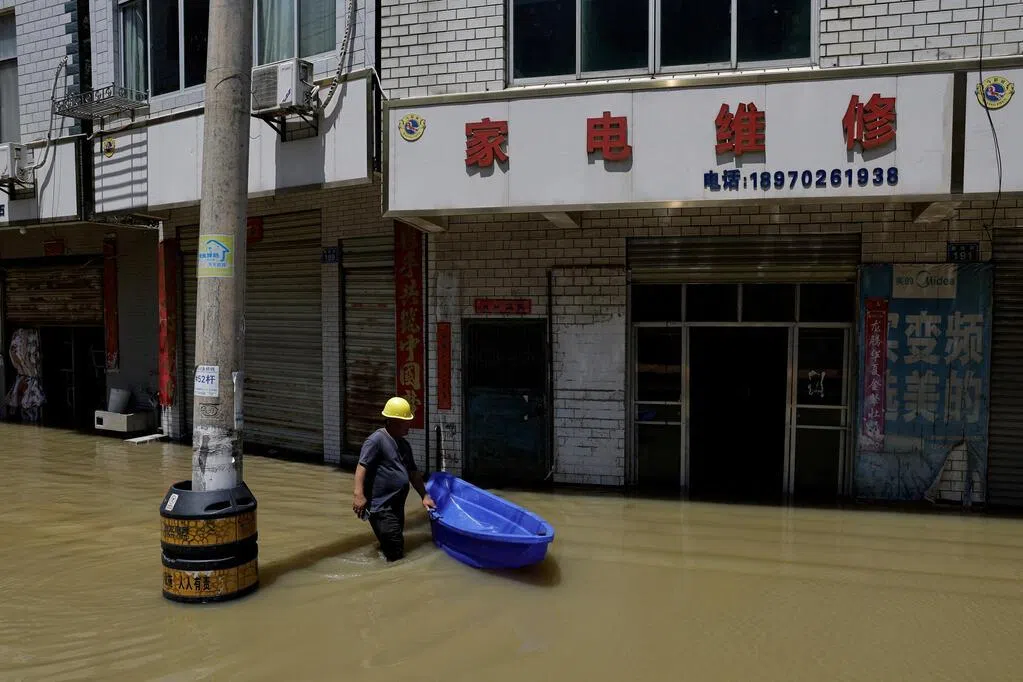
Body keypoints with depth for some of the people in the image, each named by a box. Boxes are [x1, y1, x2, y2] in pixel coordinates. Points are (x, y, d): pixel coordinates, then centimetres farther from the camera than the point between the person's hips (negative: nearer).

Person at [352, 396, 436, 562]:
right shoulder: (377, 440, -12)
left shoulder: (404, 444, 15)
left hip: (397, 506, 9)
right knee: (394, 554, -11)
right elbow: (362, 466, -20)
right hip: (381, 507, -9)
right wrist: (359, 495, -30)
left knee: (396, 550, 15)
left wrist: (424, 496, 18)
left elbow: (413, 472, 22)